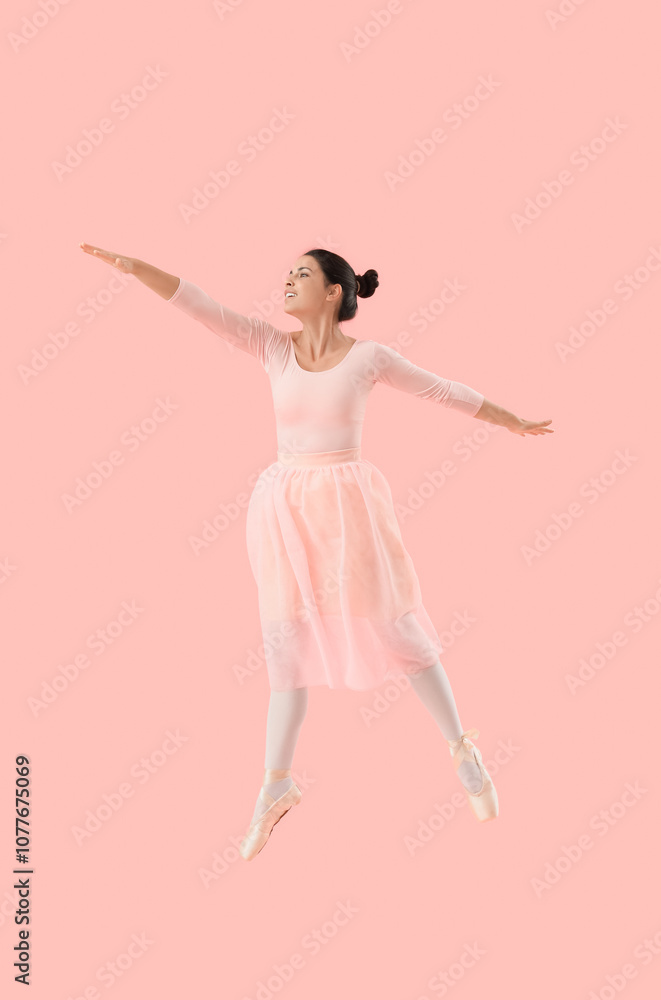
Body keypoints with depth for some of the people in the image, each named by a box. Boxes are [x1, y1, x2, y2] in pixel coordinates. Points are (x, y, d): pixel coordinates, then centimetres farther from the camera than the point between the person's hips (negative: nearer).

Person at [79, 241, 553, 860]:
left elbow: (444, 391, 6)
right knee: (287, 645, 8)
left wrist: (515, 422, 14)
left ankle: (461, 747, 27)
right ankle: (276, 788, 21)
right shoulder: (273, 347, 3)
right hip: (285, 508, 2)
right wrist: (134, 265, -15)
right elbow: (201, 306, -5)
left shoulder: (368, 357, -3)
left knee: (397, 629, 4)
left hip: (347, 506, -2)